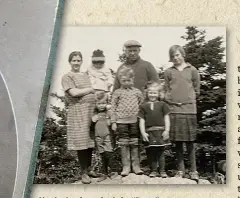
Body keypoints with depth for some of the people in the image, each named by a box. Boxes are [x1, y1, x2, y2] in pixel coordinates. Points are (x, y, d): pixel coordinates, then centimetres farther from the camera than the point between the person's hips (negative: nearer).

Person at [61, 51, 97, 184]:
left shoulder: (85, 75, 20)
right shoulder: (67, 77, 0)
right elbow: (74, 93, -14)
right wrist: (90, 90, -4)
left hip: (91, 110, 6)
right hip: (78, 111, -6)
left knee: (90, 141, 7)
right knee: (82, 142, -5)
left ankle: (89, 169, 21)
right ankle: (84, 173, 4)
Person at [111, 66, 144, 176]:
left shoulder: (137, 92, 6)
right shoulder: (117, 93, 2)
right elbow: (113, 108, 3)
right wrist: (113, 122, -1)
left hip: (135, 121, 1)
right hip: (121, 121, -1)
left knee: (135, 143, 6)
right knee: (124, 144, 2)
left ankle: (136, 165, 15)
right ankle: (126, 166, 10)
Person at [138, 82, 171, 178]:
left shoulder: (162, 104, 8)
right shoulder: (144, 106, 9)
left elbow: (166, 118, 6)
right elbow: (141, 120, 6)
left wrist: (167, 130, -3)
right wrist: (143, 132, -3)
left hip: (161, 131, -1)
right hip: (149, 132, 1)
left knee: (160, 152, 2)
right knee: (151, 152, 4)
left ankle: (162, 171, 10)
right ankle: (153, 170, 14)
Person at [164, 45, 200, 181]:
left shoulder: (192, 70, 8)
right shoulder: (168, 72, 11)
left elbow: (197, 90, 10)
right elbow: (166, 90, 13)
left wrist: (188, 100, 5)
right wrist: (171, 100, 1)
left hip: (189, 108, -1)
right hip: (173, 109, 2)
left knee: (190, 141, -1)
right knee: (177, 141, 4)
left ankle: (193, 170, 6)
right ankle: (181, 170, 12)